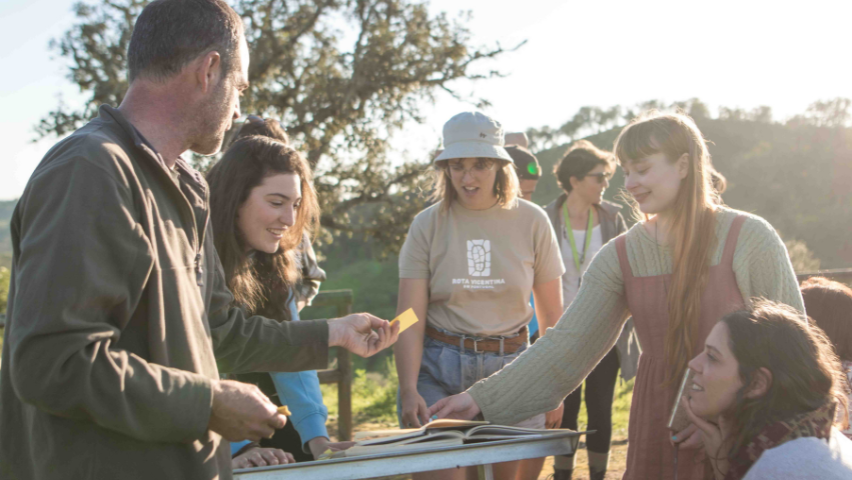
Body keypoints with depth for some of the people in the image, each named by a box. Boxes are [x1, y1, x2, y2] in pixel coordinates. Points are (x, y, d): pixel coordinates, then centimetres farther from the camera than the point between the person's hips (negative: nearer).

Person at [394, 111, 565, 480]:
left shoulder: (531, 222, 1)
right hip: (439, 369, -1)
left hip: (509, 367, 1)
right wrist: (408, 389, -16)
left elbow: (552, 315, 6)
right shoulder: (427, 225, -1)